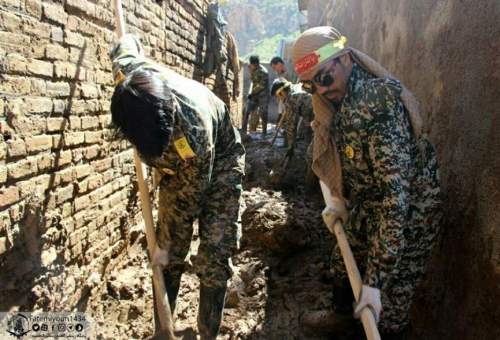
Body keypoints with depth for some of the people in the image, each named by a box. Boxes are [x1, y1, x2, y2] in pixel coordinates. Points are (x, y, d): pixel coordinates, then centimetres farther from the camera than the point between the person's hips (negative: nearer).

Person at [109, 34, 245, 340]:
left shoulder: (193, 127, -41)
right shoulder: (128, 71, -28)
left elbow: (189, 198, -24)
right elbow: (127, 41, -1)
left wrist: (169, 244, -11)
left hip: (218, 167, -5)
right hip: (176, 168, 5)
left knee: (213, 257, -9)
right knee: (167, 258, 6)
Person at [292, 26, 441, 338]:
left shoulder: (379, 101, -32)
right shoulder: (337, 100, -3)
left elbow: (396, 193, -37)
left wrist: (376, 280, -36)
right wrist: (341, 202, 2)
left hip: (407, 217, -9)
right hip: (365, 211, 9)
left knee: (388, 312, 2)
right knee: (343, 266, 27)